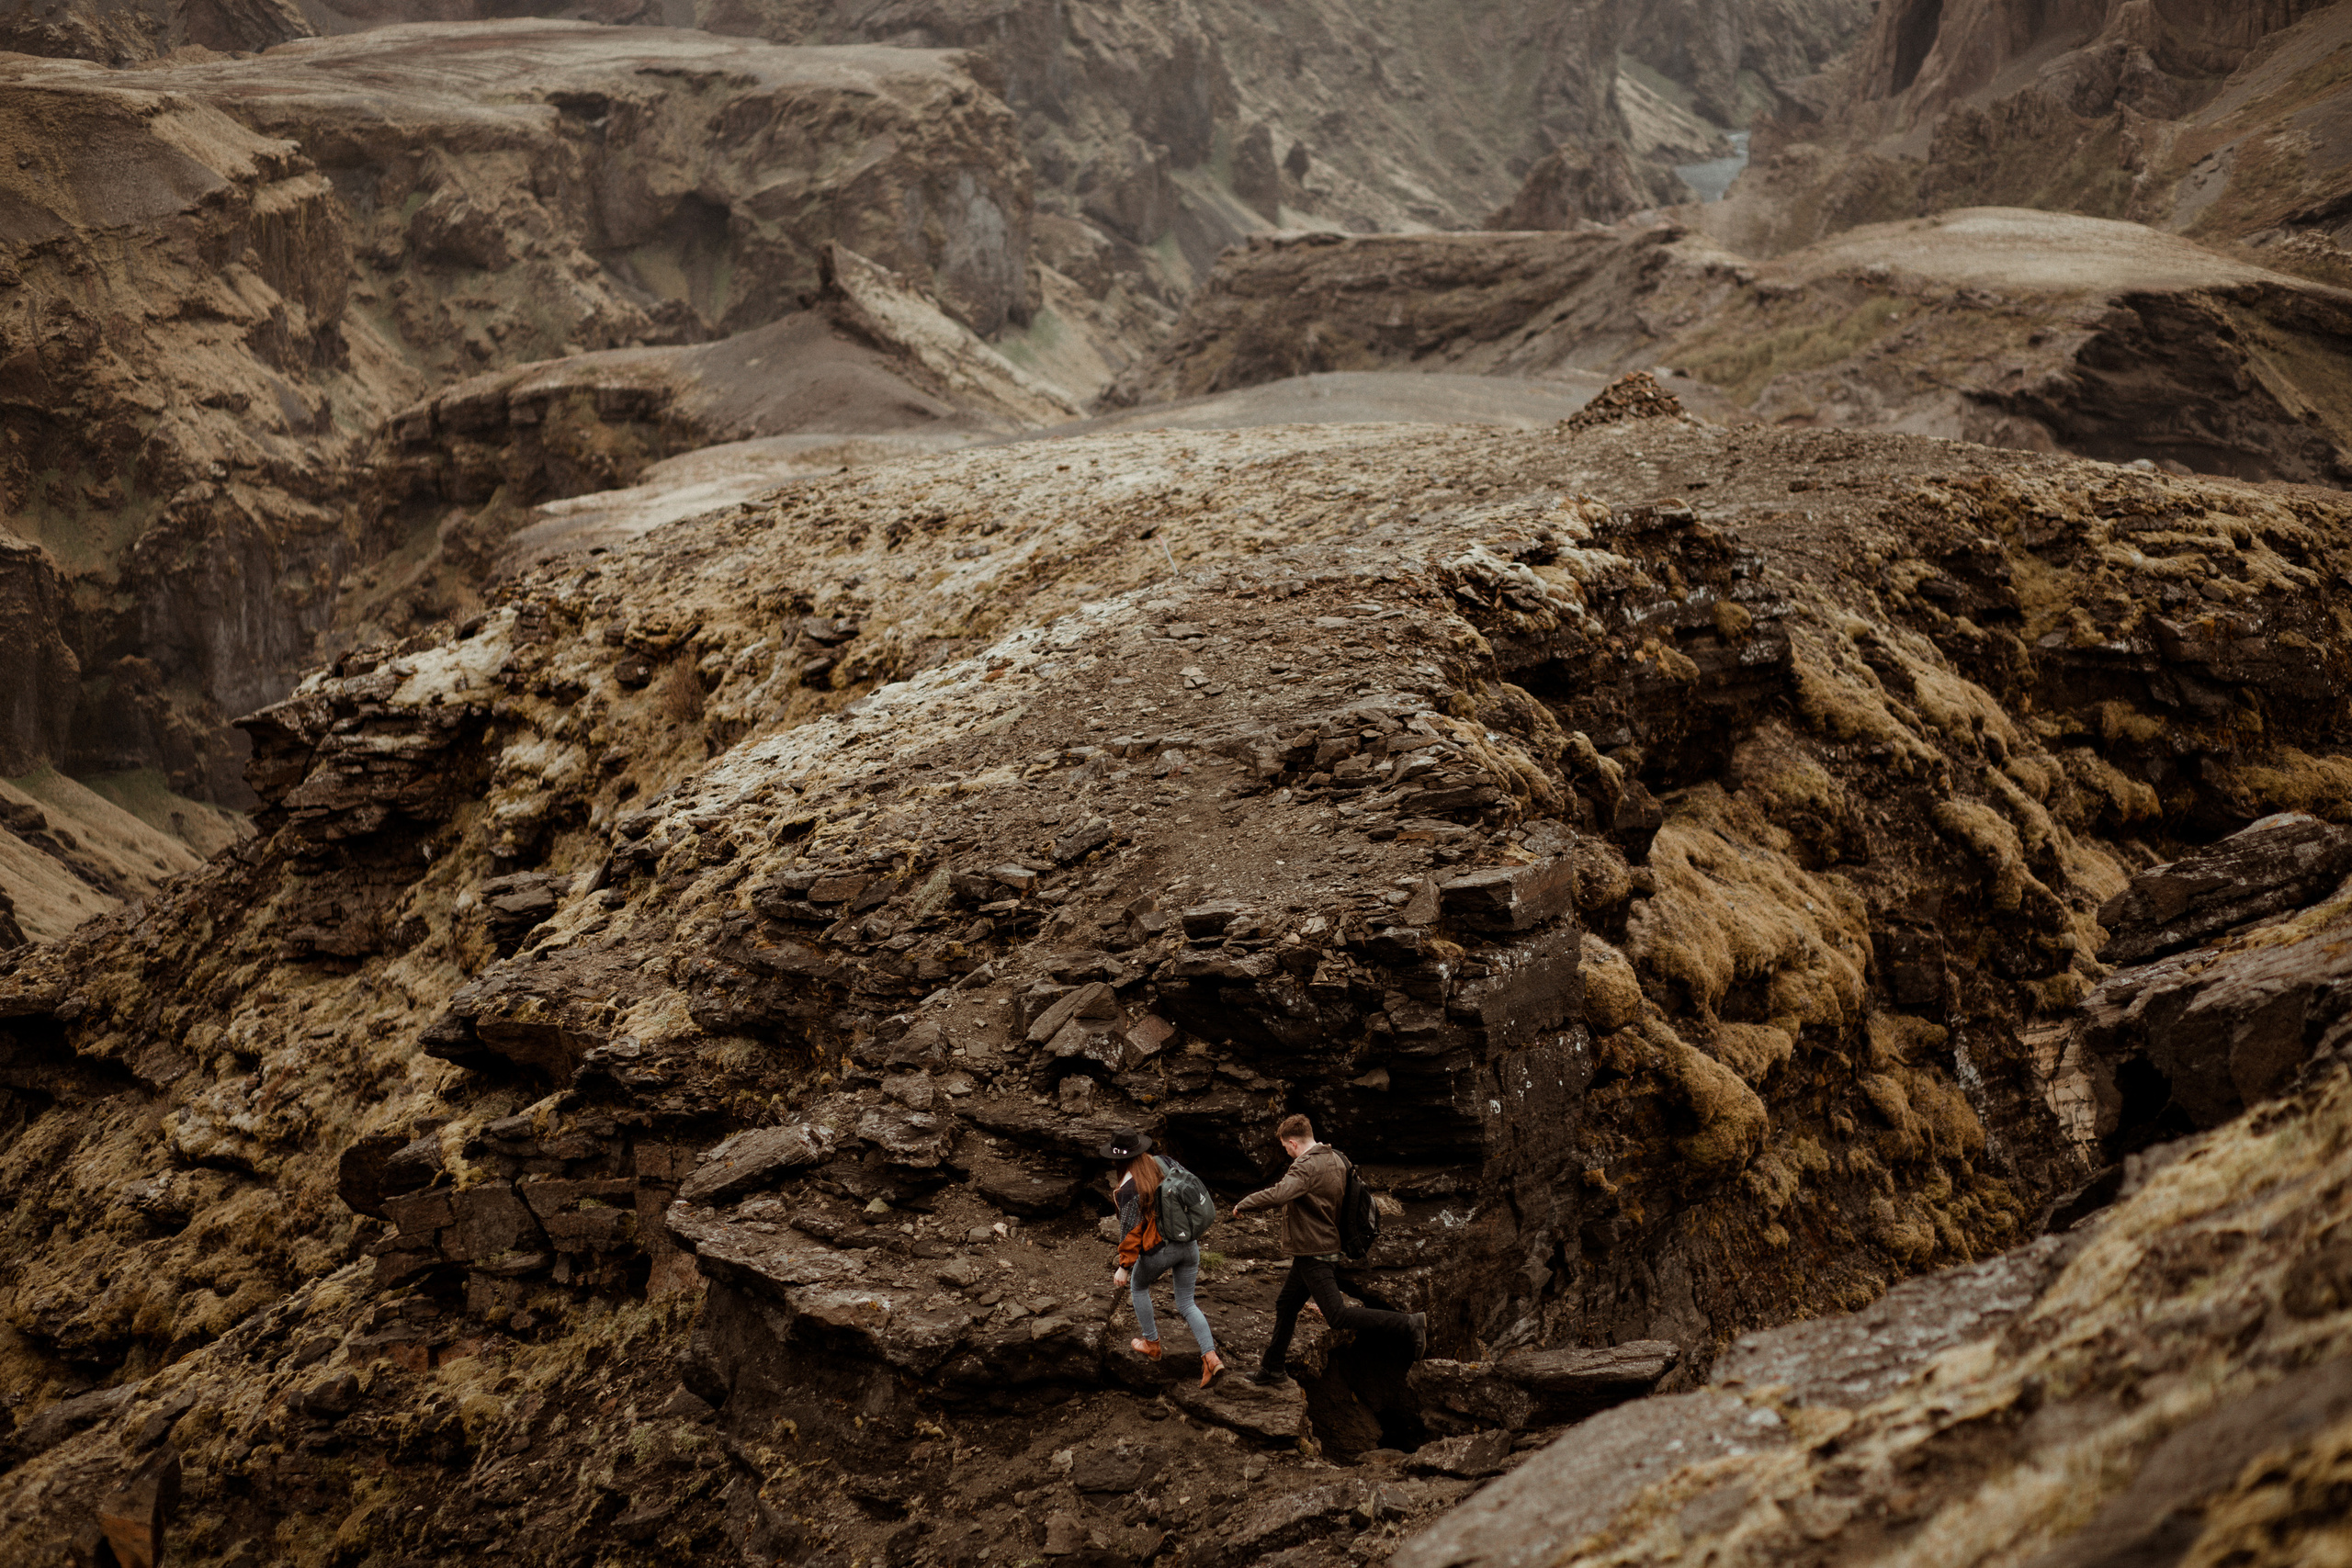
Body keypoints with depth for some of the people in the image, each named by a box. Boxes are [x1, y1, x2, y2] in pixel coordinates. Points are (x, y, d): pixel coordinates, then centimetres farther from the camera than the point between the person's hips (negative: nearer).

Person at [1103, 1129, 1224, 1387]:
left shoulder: (1128, 1188, -17)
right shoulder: (1161, 1165, 2)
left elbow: (1130, 1228, -17)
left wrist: (1124, 1266, -10)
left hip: (1158, 1250, -6)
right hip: (1189, 1245, 6)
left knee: (1138, 1287, 27)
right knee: (1186, 1304, 15)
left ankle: (1151, 1343, 38)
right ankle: (1211, 1358, -2)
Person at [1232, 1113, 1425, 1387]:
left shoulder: (1306, 1167, -22)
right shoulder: (1336, 1160, 8)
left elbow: (1279, 1194, -38)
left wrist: (1244, 1204, -23)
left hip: (1313, 1254, -10)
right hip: (1331, 1247, 10)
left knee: (1338, 1316, -13)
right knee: (1286, 1305, 20)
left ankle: (1408, 1324, -17)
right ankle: (1273, 1369, 30)